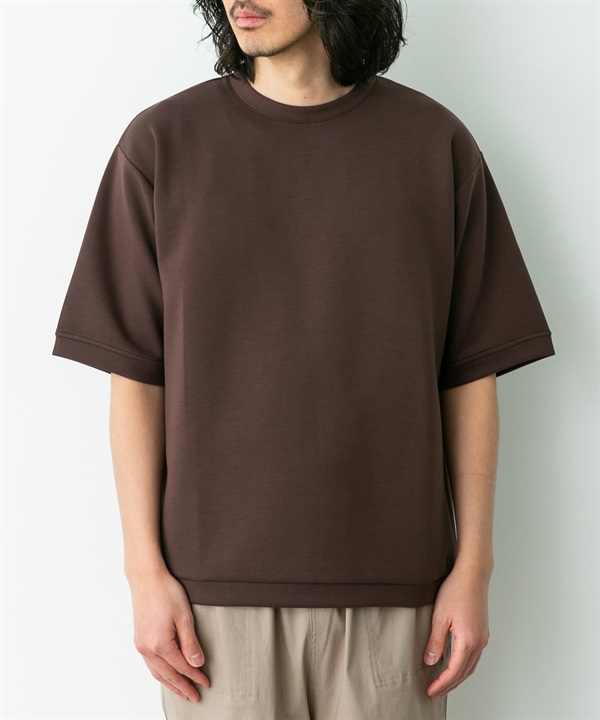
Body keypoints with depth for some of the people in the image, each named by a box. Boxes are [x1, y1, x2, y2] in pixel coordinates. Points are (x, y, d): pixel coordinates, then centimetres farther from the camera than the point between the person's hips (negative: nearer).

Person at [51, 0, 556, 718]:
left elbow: (470, 372, 3)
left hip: (392, 586, 1)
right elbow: (134, 374, 1)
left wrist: (473, 567, -1)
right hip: (217, 585, 0)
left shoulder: (436, 143, 1)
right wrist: (146, 571, -4)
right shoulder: (161, 142, 0)